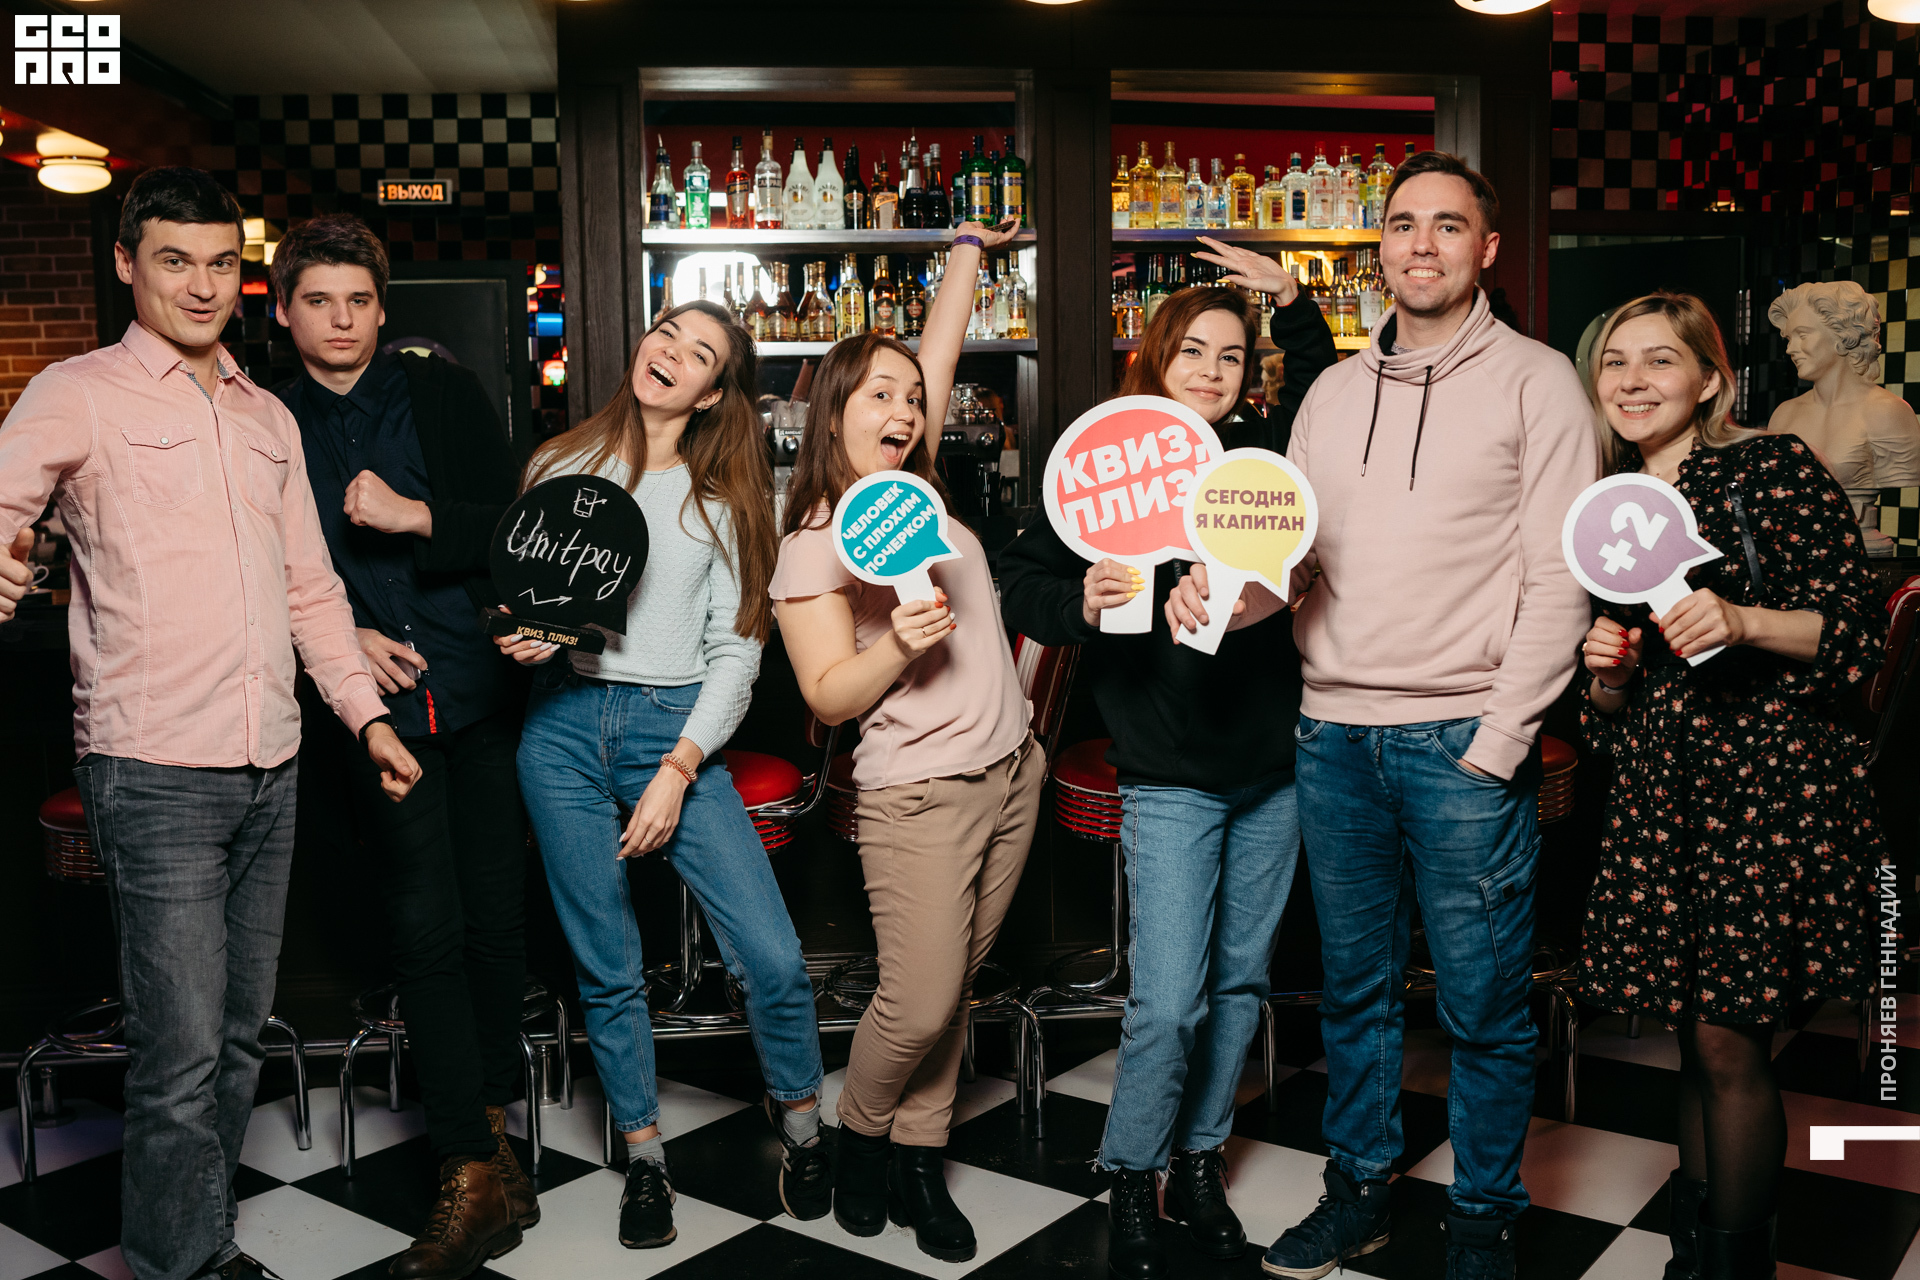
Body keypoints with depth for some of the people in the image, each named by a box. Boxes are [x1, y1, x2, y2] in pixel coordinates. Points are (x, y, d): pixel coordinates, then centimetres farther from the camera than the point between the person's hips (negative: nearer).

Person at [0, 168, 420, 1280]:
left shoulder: (269, 418, 17)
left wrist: (366, 710, 15)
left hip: (272, 767, 6)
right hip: (155, 771, -6)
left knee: (241, 1032, 14)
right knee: (183, 1051, -6)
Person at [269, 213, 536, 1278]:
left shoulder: (445, 394, 7)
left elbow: (518, 523, 1)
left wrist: (415, 517, -12)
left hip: (481, 688, 1)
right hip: (379, 703, -1)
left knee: (496, 914, 5)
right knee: (427, 925, -6)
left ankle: (488, 1113, 27)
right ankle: (478, 1171, 1)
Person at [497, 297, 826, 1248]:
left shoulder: (721, 502, 8)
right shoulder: (561, 466, 11)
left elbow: (736, 652, 2)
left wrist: (678, 771, -9)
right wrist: (522, 636, -7)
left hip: (675, 729, -1)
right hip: (564, 724, 1)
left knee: (772, 956, -9)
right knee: (606, 965, 4)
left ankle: (800, 1123, 17)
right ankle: (645, 1156, 24)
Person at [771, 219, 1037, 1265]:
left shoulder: (915, 490, 9)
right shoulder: (813, 545, -8)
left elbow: (940, 355, 17)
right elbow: (828, 697, -9)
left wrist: (966, 251, 26)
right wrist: (899, 645, -25)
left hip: (1010, 771, 6)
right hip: (918, 793, -6)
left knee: (951, 991, 11)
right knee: (919, 1004, -5)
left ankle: (920, 1157, 24)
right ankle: (861, 1137, 22)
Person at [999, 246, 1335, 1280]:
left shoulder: (1263, 453, 6)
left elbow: (1323, 385, 25)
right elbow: (1020, 582, -5)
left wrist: (1291, 300, 13)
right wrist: (1081, 605, -25)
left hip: (1272, 768, 4)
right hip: (1171, 776, -4)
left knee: (1241, 981, 13)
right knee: (1167, 1003, -5)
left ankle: (1200, 1161, 31)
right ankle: (1130, 1183, 17)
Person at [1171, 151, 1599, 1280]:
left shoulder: (1535, 382, -1)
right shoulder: (1334, 392, 13)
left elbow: (1560, 582, -7)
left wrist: (1499, 741, -13)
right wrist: (1221, 592, -10)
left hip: (1464, 740, -4)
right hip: (1334, 733, 5)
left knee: (1484, 1003, 5)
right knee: (1356, 985, 15)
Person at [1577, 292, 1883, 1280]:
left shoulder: (1774, 467, -3)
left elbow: (1859, 631, -6)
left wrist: (1744, 621, -21)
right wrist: (1607, 670, -3)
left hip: (1771, 782, -5)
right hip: (1659, 792, 5)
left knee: (1729, 1039, -4)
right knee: (1693, 1035, 12)